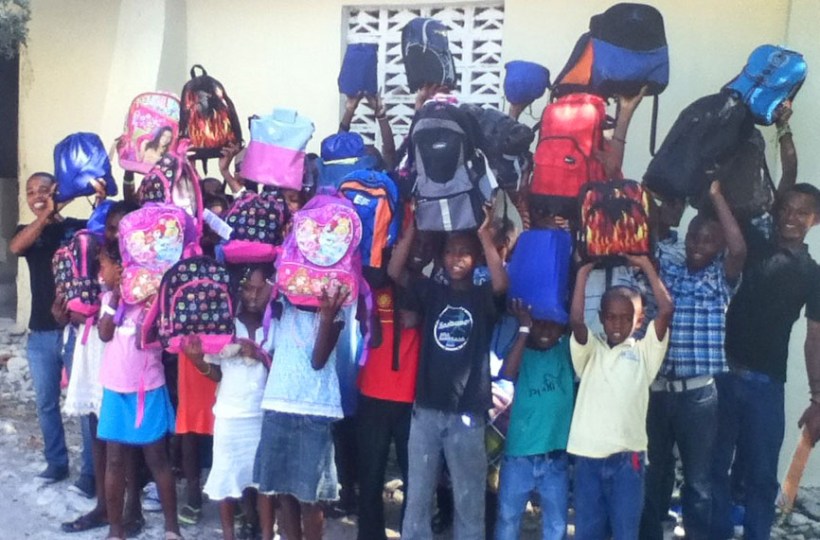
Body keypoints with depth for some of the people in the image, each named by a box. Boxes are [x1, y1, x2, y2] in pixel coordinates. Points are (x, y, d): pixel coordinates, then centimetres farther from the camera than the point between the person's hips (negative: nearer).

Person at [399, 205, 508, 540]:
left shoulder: (482, 297, 3)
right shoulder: (429, 291, 9)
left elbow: (501, 282, -17)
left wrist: (484, 235, -18)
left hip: (467, 412, -2)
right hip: (426, 409, 2)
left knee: (469, 500, 7)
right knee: (417, 496, 10)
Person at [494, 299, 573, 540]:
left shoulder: (566, 352, 5)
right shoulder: (523, 352, 0)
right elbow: (508, 372, -20)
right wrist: (524, 329, -19)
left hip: (556, 456, 1)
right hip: (519, 452, -1)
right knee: (507, 518, 12)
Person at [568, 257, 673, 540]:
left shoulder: (644, 352, 6)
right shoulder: (590, 350, 7)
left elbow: (667, 310, -6)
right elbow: (575, 320, -12)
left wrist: (647, 266, -1)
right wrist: (583, 272, -7)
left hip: (627, 458, -1)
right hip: (588, 456, 1)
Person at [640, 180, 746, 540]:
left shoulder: (721, 278, 3)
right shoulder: (666, 268, 9)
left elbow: (739, 248, -15)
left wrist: (716, 195, -12)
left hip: (698, 393, -2)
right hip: (656, 388, 2)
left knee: (698, 478, 8)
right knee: (651, 472, 14)